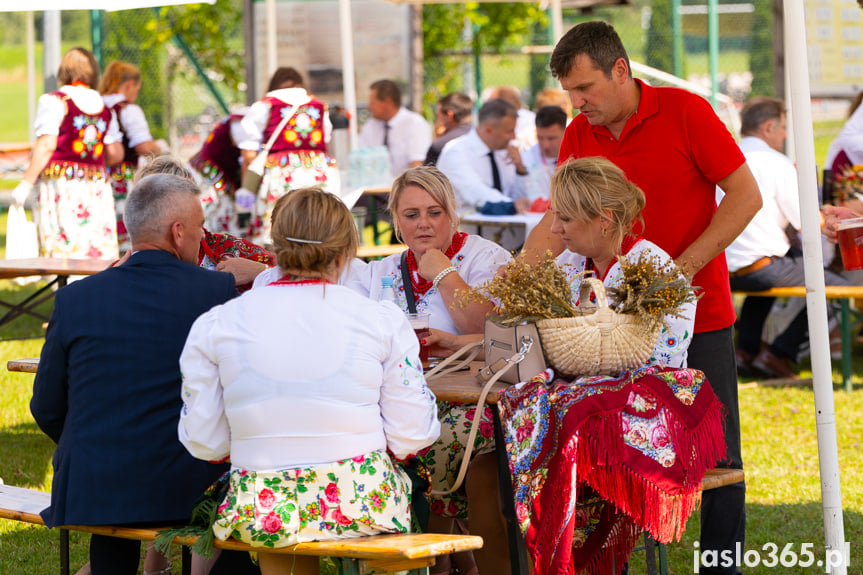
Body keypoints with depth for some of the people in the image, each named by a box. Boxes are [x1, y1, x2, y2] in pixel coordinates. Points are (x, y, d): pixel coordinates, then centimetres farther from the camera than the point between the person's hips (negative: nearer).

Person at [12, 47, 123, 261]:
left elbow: (46, 146, -10)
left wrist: (26, 183, -8)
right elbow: (116, 154, 11)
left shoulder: (54, 101, -1)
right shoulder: (104, 108, 12)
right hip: (97, 187, 4)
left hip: (60, 186, -4)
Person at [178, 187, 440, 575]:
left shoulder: (213, 326, -1)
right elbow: (410, 439, -1)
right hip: (362, 508, -1)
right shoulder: (384, 321, -3)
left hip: (259, 514, 1)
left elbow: (204, 443, 2)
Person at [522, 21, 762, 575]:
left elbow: (746, 196, -9)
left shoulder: (685, 111, -9)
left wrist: (685, 266, -16)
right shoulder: (579, 136, 5)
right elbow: (557, 223, 7)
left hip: (700, 317, -4)